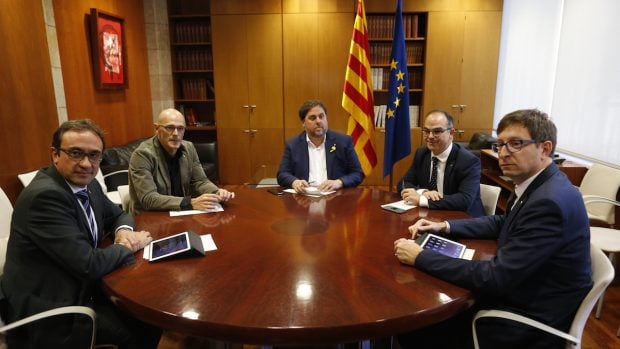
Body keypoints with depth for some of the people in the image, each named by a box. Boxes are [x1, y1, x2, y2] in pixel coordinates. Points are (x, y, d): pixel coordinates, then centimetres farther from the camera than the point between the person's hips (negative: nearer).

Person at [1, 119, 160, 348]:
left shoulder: (88, 185, 0)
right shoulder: (45, 195, -26)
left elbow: (117, 215, 17)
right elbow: (89, 265, -29)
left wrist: (124, 231, -6)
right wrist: (128, 245, -11)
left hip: (80, 289, 8)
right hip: (47, 315, -8)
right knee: (144, 327, -13)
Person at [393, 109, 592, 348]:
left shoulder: (550, 201, -29)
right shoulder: (537, 184, 1)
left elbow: (495, 278, -29)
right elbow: (503, 223, 18)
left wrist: (420, 256, -24)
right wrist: (445, 226, 5)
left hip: (531, 322, -8)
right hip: (516, 293, 8)